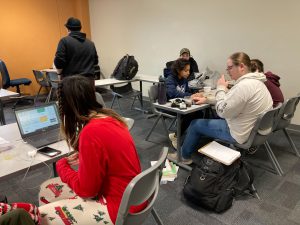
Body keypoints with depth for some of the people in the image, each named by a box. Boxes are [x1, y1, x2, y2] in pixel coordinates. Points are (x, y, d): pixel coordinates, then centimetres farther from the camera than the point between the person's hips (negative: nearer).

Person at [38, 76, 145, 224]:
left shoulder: (92, 132, -29)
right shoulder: (108, 117, -3)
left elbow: (86, 190, -16)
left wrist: (61, 165, -3)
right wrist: (84, 156, 16)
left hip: (119, 205, -8)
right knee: (46, 189, 13)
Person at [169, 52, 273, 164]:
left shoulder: (244, 85, -29)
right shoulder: (254, 80, 4)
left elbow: (222, 111, -25)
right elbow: (230, 98, 14)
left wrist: (221, 88, -13)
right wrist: (206, 99, 9)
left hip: (240, 133, -10)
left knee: (195, 124, 5)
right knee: (209, 119, 25)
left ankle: (184, 156, 26)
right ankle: (190, 150, 36)